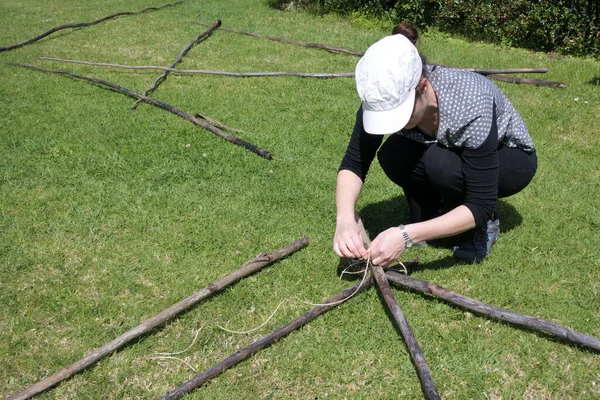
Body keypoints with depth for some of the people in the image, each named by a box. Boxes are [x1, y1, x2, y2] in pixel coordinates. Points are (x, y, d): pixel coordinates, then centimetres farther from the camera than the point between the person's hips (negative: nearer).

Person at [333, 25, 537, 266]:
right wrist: (345, 219, -38)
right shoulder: (387, 97, -26)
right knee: (391, 155, -26)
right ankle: (429, 221, -1)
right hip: (456, 153, 4)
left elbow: (481, 206, -36)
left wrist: (407, 236, -45)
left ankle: (483, 226, -6)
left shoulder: (470, 105, -39)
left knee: (438, 162, -34)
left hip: (512, 159, -4)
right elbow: (353, 164, -19)